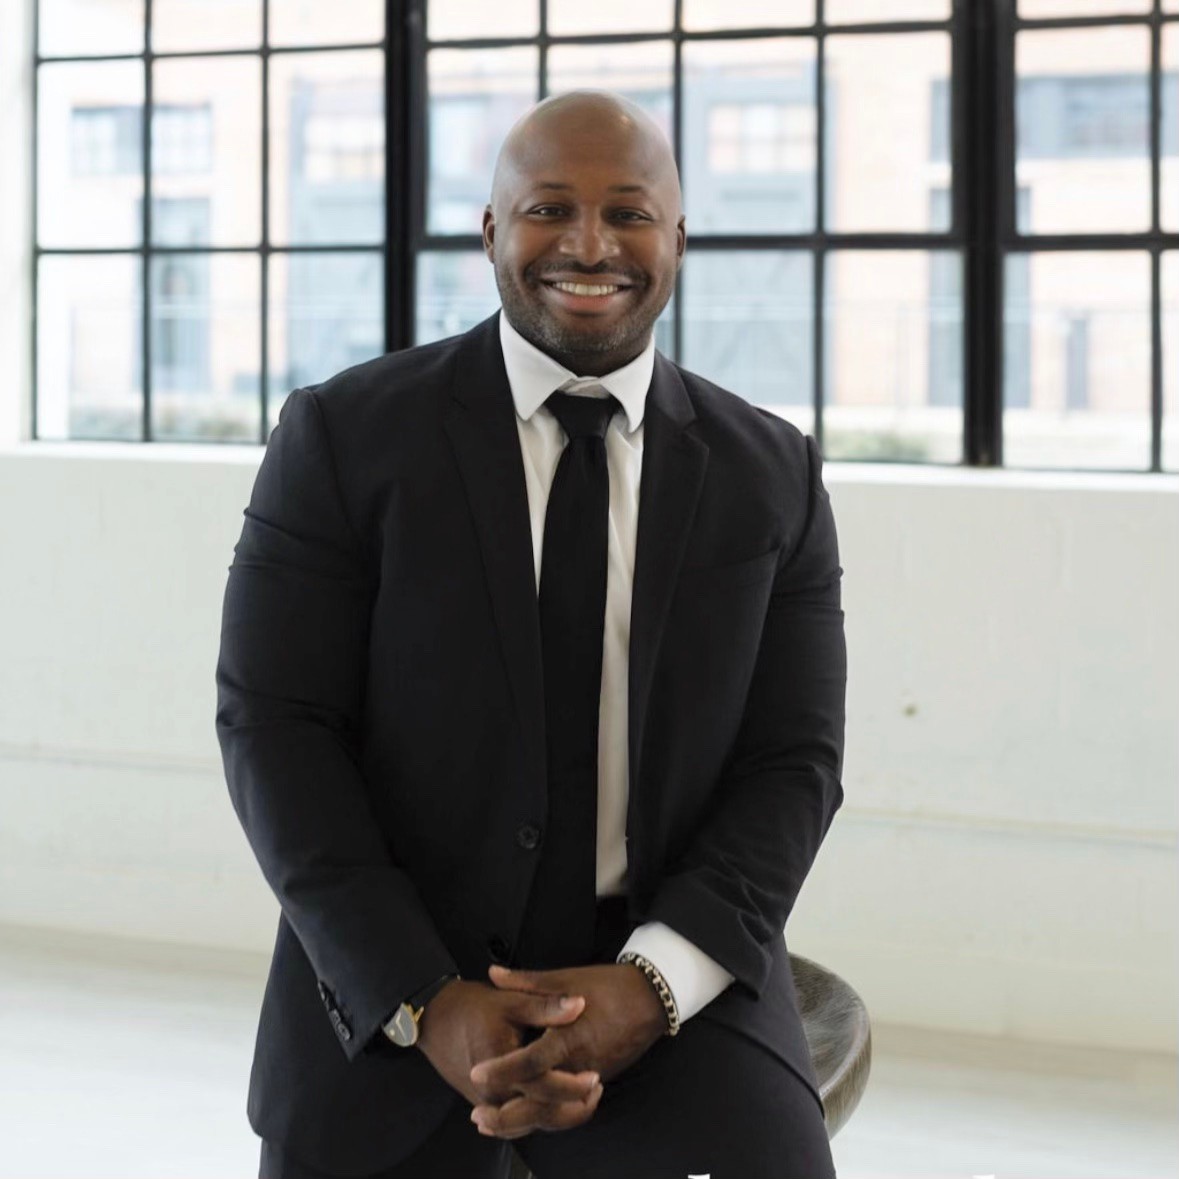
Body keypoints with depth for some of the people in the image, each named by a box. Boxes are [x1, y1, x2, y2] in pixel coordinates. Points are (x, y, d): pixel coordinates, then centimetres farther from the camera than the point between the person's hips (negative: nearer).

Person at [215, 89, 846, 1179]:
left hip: (674, 991, 0)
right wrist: (428, 1005, -14)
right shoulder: (345, 437, 0)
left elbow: (794, 763, 3)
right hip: (385, 997, 0)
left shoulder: (773, 476, 6)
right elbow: (272, 728, -4)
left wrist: (649, 988, -14)